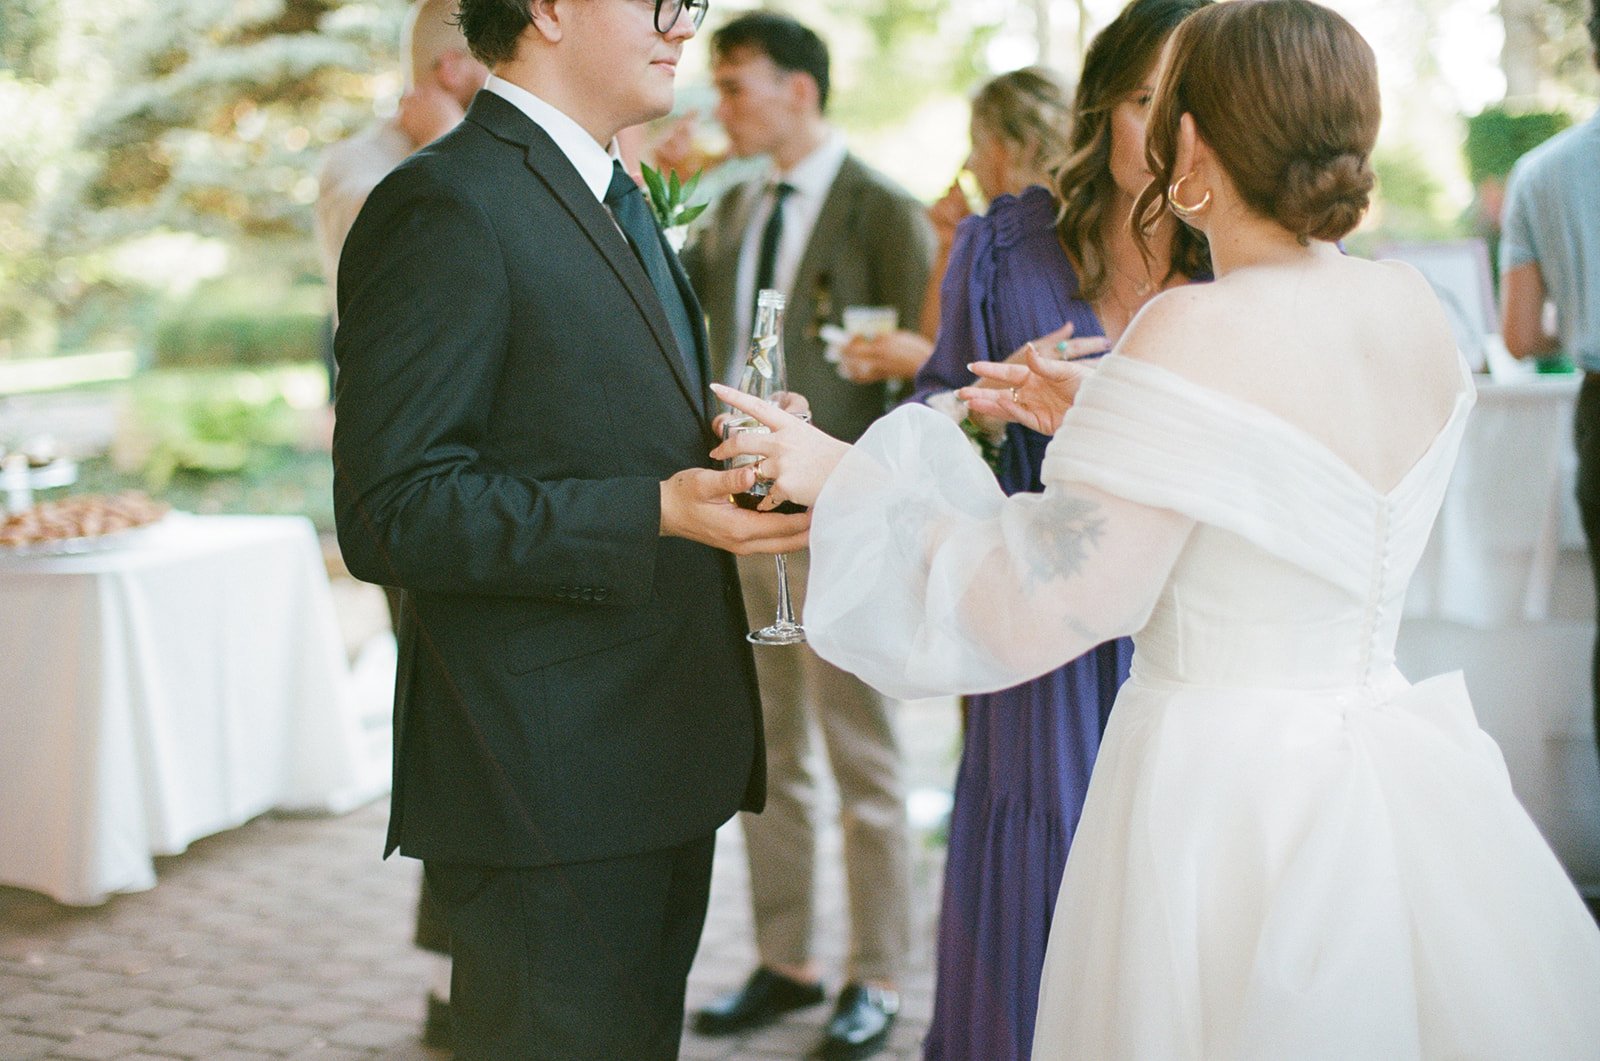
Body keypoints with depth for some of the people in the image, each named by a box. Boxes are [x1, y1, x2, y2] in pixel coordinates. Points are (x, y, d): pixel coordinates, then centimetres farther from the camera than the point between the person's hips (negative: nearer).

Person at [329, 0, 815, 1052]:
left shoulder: (614, 201, 17)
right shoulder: (446, 207, -15)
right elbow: (392, 512, -21)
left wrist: (716, 445, 4)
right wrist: (656, 513, -26)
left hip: (660, 765, 10)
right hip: (550, 794, -10)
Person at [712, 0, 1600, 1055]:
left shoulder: (1201, 331, -20)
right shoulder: (1415, 310, 2)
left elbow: (1043, 609, -20)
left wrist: (847, 479, -11)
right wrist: (1094, 419, 19)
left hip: (1229, 799, -7)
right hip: (1404, 780, 7)